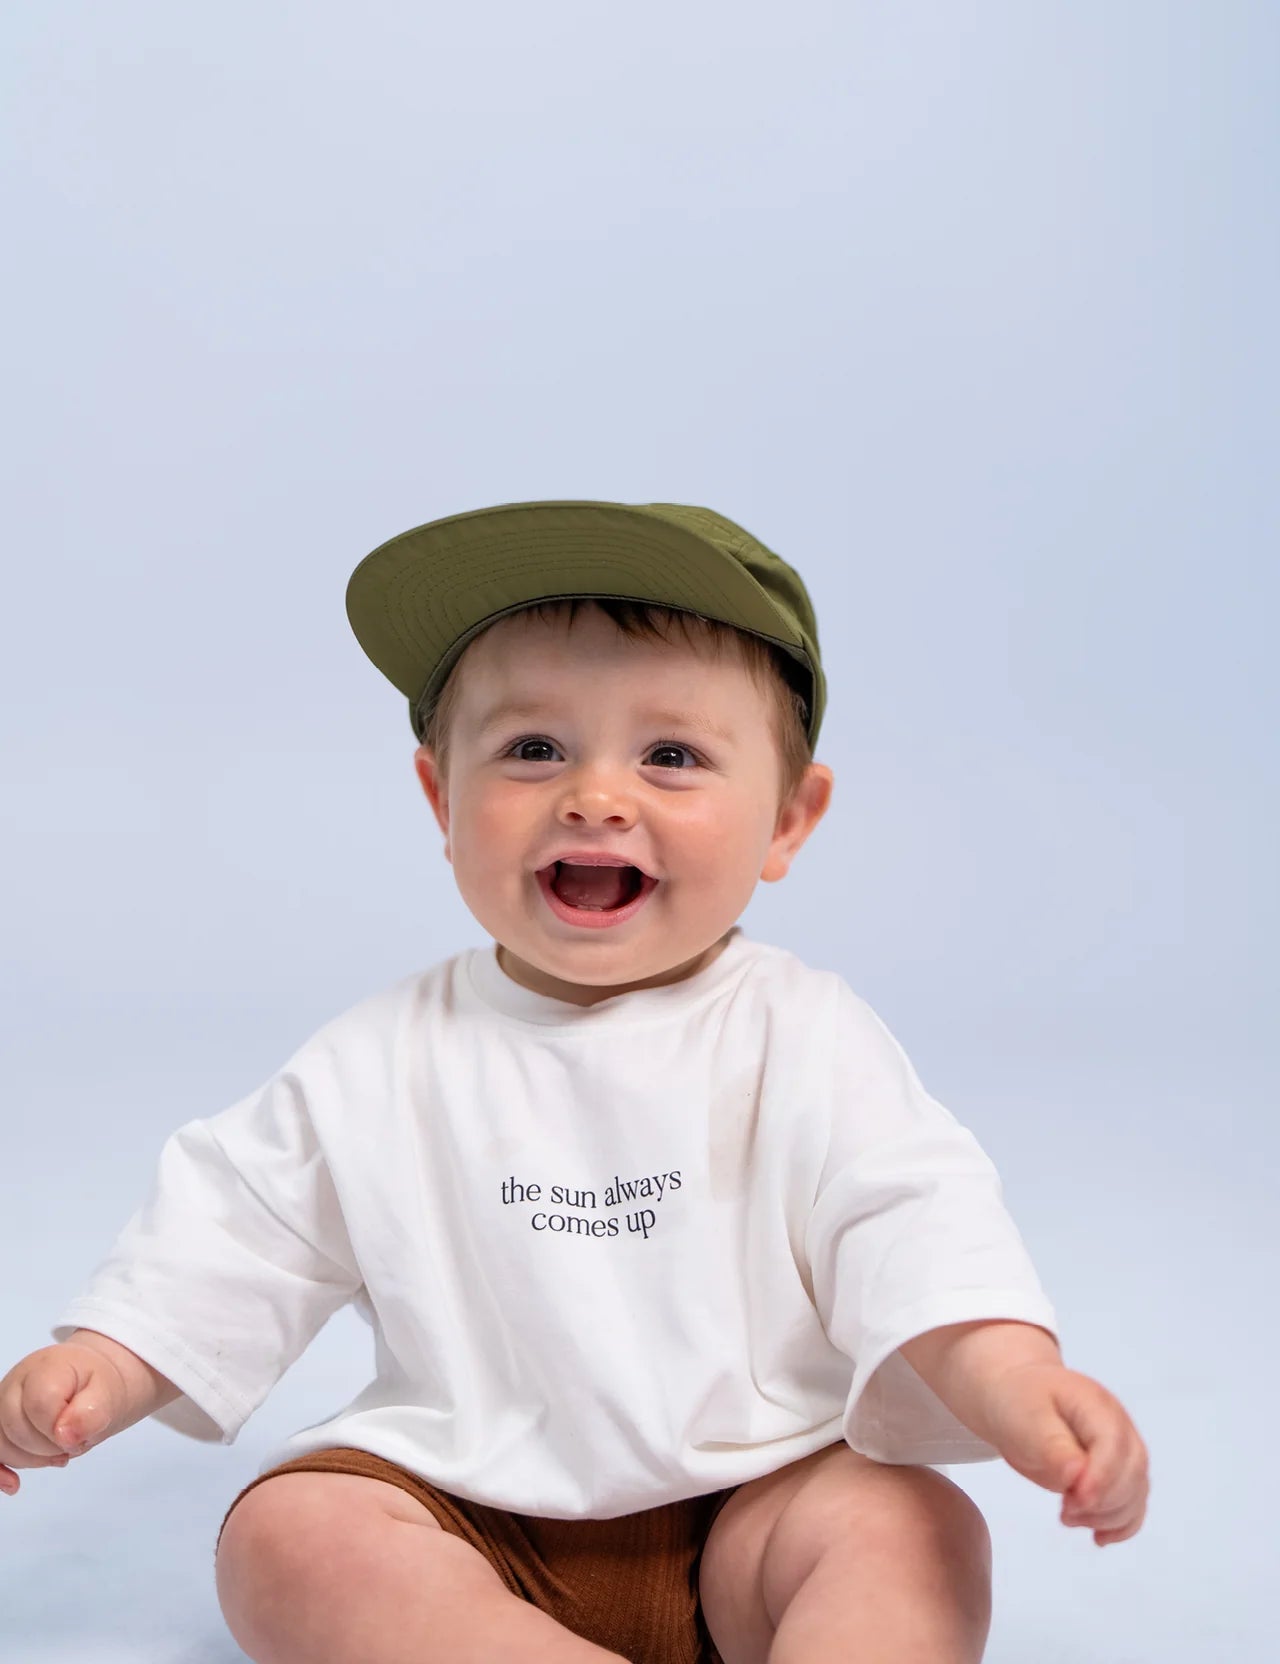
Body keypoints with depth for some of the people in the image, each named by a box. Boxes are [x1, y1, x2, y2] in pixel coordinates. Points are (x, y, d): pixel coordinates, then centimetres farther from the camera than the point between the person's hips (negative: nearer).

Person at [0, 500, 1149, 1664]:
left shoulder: (802, 1041, -4)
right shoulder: (385, 1065, 3)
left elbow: (911, 1219, -14)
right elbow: (241, 1233, 9)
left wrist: (1006, 1371, -32)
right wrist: (98, 1369, -4)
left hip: (750, 1503, -2)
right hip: (464, 1514, 2)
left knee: (914, 1530, -28)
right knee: (282, 1534, -23)